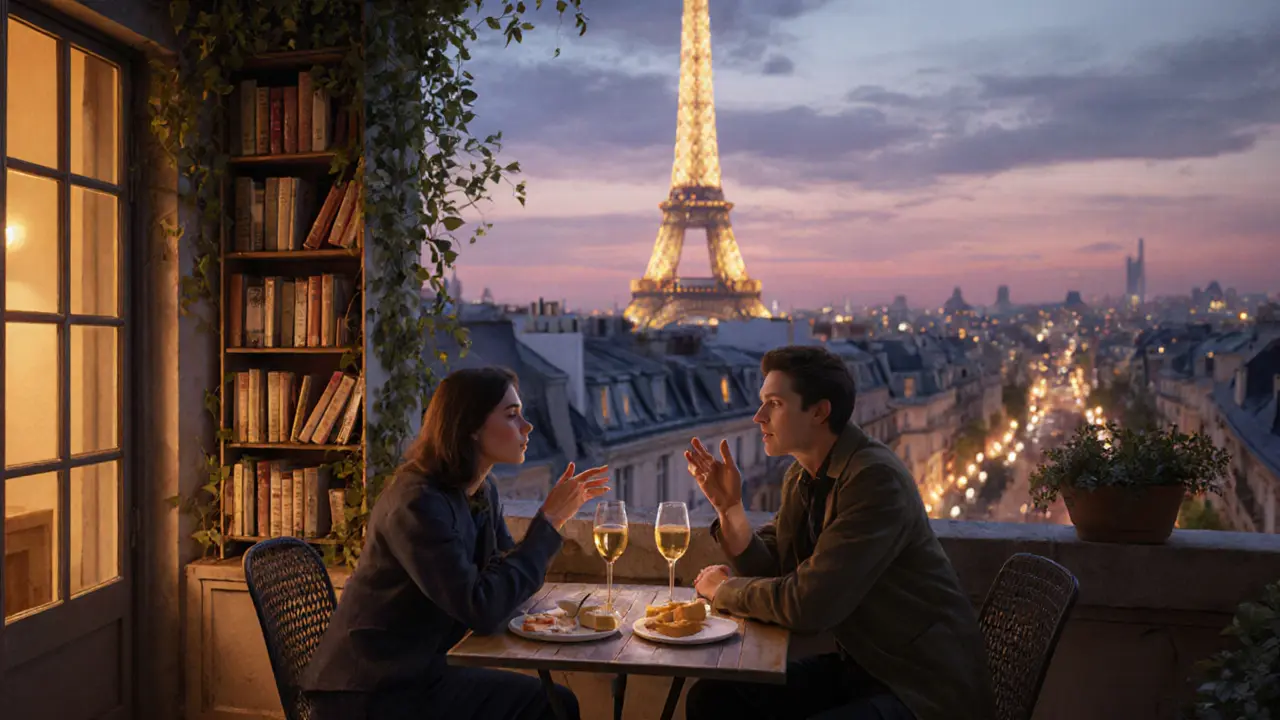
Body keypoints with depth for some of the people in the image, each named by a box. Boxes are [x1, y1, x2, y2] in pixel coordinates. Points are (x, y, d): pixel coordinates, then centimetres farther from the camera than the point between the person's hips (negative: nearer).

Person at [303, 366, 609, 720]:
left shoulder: (480, 492, 3)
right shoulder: (418, 504, -23)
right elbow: (484, 611, -28)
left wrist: (557, 510, -3)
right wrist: (549, 521, -22)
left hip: (417, 670, 8)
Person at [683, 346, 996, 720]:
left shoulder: (876, 478, -23)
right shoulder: (801, 478, 5)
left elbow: (808, 605, -27)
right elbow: (770, 574, 6)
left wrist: (724, 588, -10)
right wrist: (728, 506, -8)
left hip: (923, 685, -8)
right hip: (860, 664, 8)